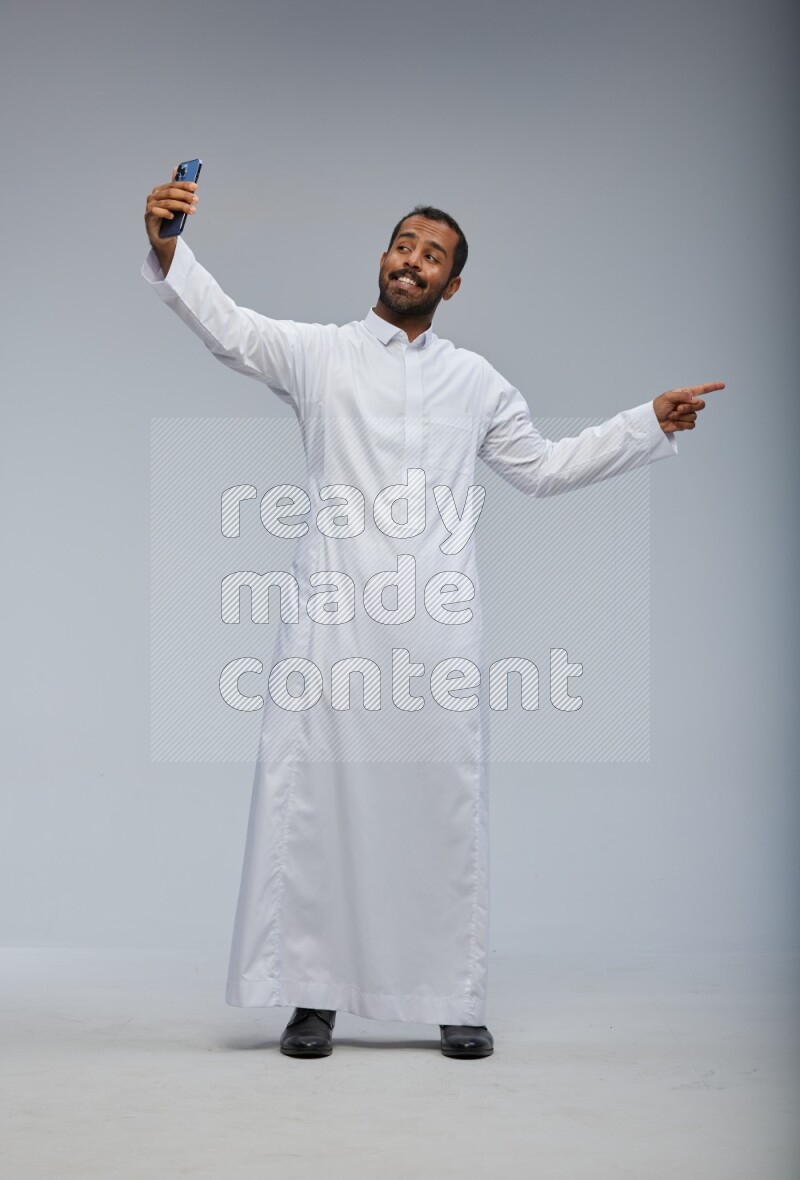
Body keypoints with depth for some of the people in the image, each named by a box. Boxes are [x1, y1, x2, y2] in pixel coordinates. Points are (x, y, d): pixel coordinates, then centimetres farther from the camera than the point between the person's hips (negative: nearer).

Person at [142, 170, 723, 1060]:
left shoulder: (474, 380, 18)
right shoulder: (317, 352, 9)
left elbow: (543, 466, 25)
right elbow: (226, 325, -4)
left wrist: (651, 423, 19)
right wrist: (167, 250, -22)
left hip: (436, 621, 2)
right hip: (333, 616, -2)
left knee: (444, 802, 3)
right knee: (313, 795, -2)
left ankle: (456, 1001, 11)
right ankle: (311, 996, 7)